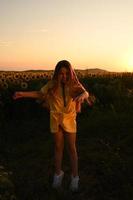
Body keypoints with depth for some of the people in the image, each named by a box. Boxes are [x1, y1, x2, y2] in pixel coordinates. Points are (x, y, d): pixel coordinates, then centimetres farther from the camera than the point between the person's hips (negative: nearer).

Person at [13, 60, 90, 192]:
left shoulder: (73, 85, -11)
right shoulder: (52, 85, -7)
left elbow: (85, 93, -24)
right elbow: (40, 94, 5)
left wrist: (82, 95, -48)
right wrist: (23, 94, -2)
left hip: (69, 120, -1)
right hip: (56, 120, 1)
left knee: (72, 148, 6)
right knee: (58, 147, 14)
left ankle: (75, 177, 21)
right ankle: (58, 174, 32)